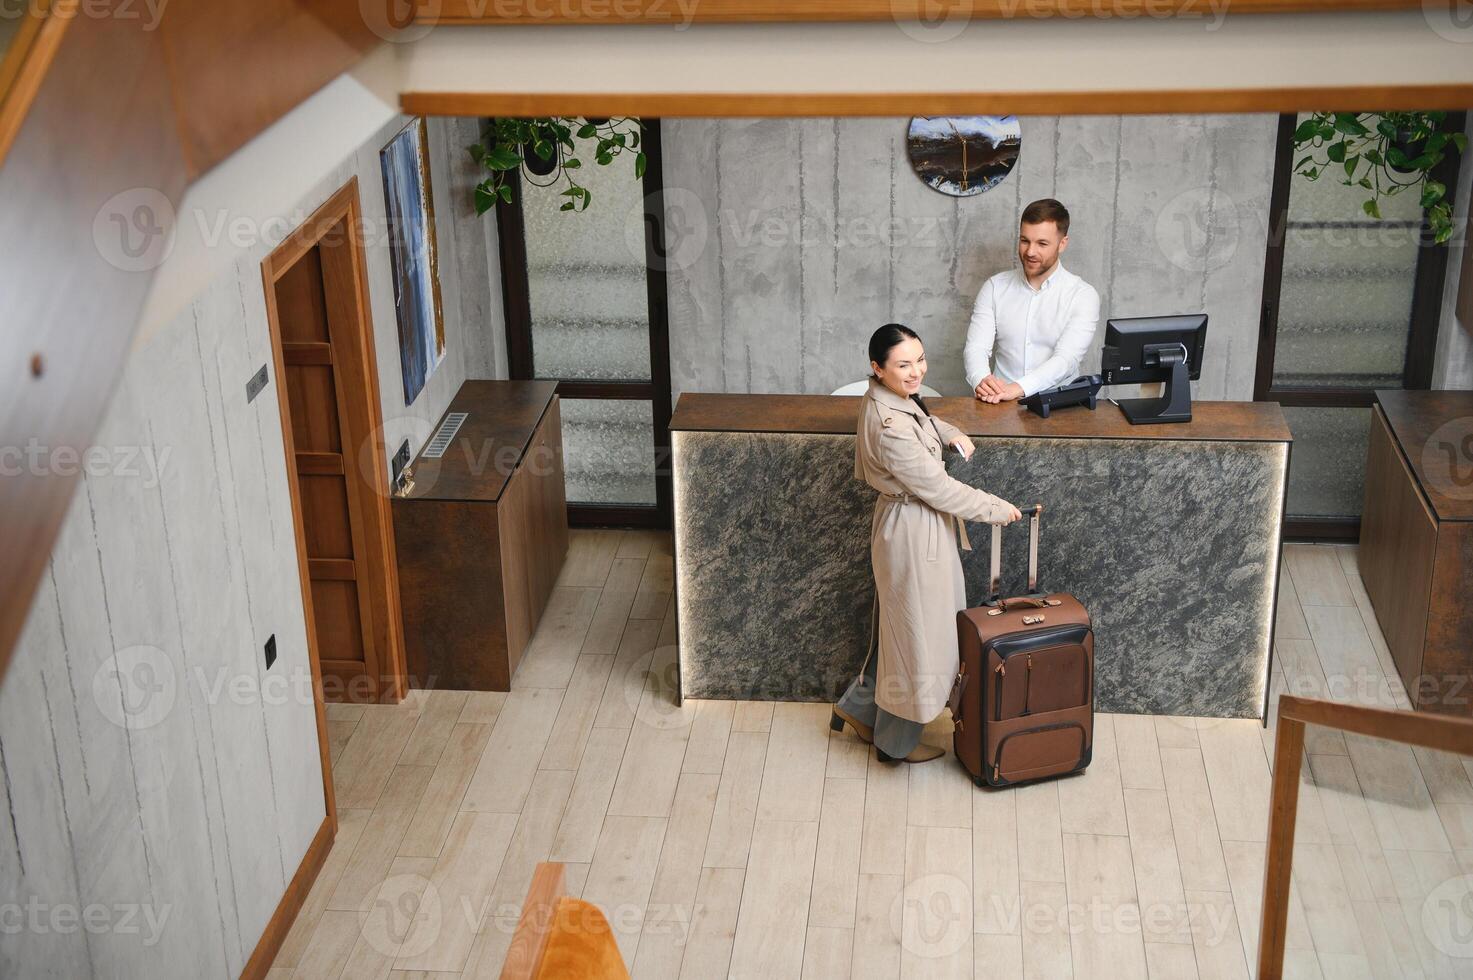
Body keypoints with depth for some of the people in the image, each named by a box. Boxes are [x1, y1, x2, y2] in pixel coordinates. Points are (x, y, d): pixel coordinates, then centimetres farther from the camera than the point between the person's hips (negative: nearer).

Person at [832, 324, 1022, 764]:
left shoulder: (890, 397, -2)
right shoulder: (890, 429, -31)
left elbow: (920, 419, 24)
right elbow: (938, 488, -23)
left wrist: (951, 432, 5)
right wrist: (995, 508, -11)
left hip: (914, 524, 10)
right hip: (913, 533, -10)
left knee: (901, 625, 24)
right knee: (917, 633, 7)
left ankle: (859, 707, 39)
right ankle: (897, 740, 26)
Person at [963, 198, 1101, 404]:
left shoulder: (1083, 295, -1)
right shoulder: (994, 287, 9)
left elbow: (1066, 359, -14)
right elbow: (976, 347, 0)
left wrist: (1018, 388, -30)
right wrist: (981, 380, -25)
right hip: (1001, 402, 2)